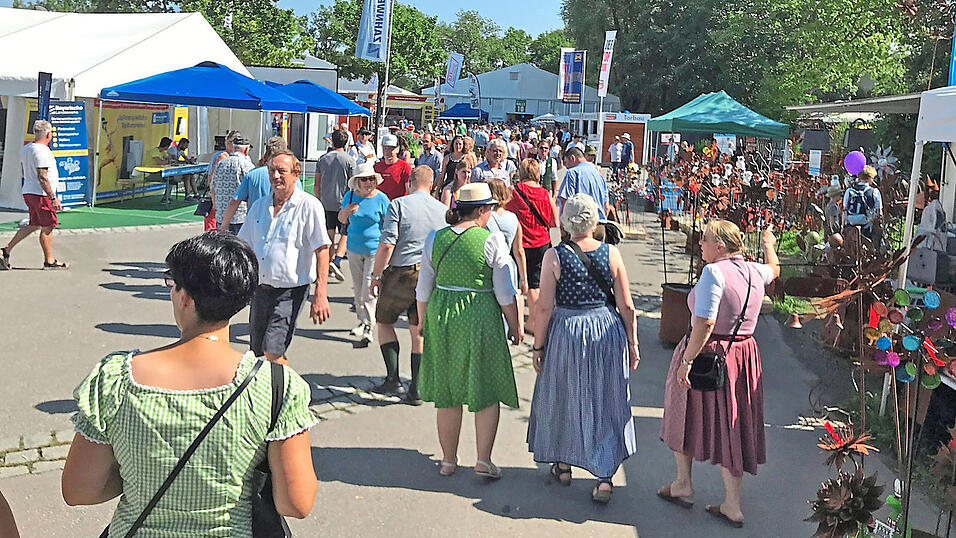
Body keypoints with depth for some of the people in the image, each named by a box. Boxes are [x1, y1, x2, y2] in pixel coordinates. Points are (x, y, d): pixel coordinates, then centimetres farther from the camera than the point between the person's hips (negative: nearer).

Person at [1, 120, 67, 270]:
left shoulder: (25, 149, 11)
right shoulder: (42, 151, -19)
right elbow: (42, 177, -23)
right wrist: (53, 198, -22)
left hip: (28, 192, 9)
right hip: (41, 194, -9)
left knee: (34, 225, 15)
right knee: (47, 227, 1)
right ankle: (49, 261, 10)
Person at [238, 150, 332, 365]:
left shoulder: (309, 206, -8)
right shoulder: (259, 206, 10)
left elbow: (322, 251, -11)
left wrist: (320, 296, -18)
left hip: (290, 291, -6)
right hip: (260, 288, 6)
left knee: (272, 353, -15)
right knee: (257, 352, 12)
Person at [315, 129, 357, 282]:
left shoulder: (322, 159, 5)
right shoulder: (349, 160, -7)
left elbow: (317, 184, 8)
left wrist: (318, 200, 19)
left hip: (326, 202, 4)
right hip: (343, 202, -4)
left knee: (329, 234, 11)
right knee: (346, 234, 3)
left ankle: (330, 263, 15)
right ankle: (336, 261, -15)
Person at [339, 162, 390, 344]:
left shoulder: (381, 199, -9)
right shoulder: (351, 196, 0)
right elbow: (342, 220, 11)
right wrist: (346, 212, -12)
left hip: (375, 249, -4)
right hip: (354, 248, 4)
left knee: (369, 289, -11)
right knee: (358, 288, 14)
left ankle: (368, 327, -7)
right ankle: (362, 321, 29)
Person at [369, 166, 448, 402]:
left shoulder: (399, 204, -8)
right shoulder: (443, 210, 5)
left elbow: (387, 245, -15)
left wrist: (376, 276, -6)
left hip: (401, 273, -4)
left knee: (384, 321, 15)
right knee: (419, 331, 11)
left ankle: (393, 379, 5)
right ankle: (415, 389, 11)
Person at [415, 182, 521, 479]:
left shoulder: (434, 239, 2)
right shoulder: (492, 240, -9)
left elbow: (423, 290, 6)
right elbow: (505, 293, -8)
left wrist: (423, 323, 17)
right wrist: (514, 327, 4)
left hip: (441, 317, 4)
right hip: (481, 319, -4)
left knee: (447, 393, 13)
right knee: (487, 390, 9)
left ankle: (448, 460, 23)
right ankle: (483, 460, 6)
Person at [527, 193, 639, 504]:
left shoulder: (554, 256, -11)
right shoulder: (611, 254, -6)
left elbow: (544, 307, -10)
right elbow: (627, 307, -4)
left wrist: (538, 346, 0)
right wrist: (632, 344, 7)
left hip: (566, 333, -1)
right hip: (608, 331, 1)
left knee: (563, 398, 18)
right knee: (606, 402, 11)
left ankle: (563, 465, 33)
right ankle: (605, 477, 7)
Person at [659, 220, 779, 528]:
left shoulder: (714, 272, -20)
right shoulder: (755, 272, 3)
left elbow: (705, 323, -28)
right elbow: (774, 269, 29)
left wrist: (687, 360, -23)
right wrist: (769, 245, 48)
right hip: (744, 355, 6)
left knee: (686, 415, 17)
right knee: (729, 427, 12)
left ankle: (683, 484, 30)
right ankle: (732, 505, 16)